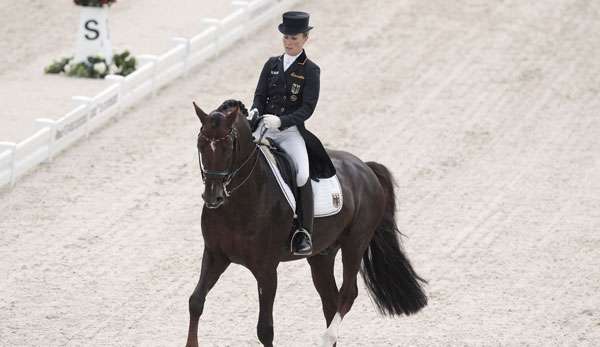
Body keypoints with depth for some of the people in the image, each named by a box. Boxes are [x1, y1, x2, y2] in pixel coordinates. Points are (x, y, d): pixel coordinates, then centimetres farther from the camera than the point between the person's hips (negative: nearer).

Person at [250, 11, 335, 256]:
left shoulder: (310, 71, 0)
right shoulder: (272, 64, 12)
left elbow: (307, 109, -8)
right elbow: (260, 95, 10)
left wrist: (281, 121, -23)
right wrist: (255, 112, -13)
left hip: (291, 131, -5)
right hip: (264, 128, 5)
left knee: (302, 174, -28)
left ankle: (305, 233, -26)